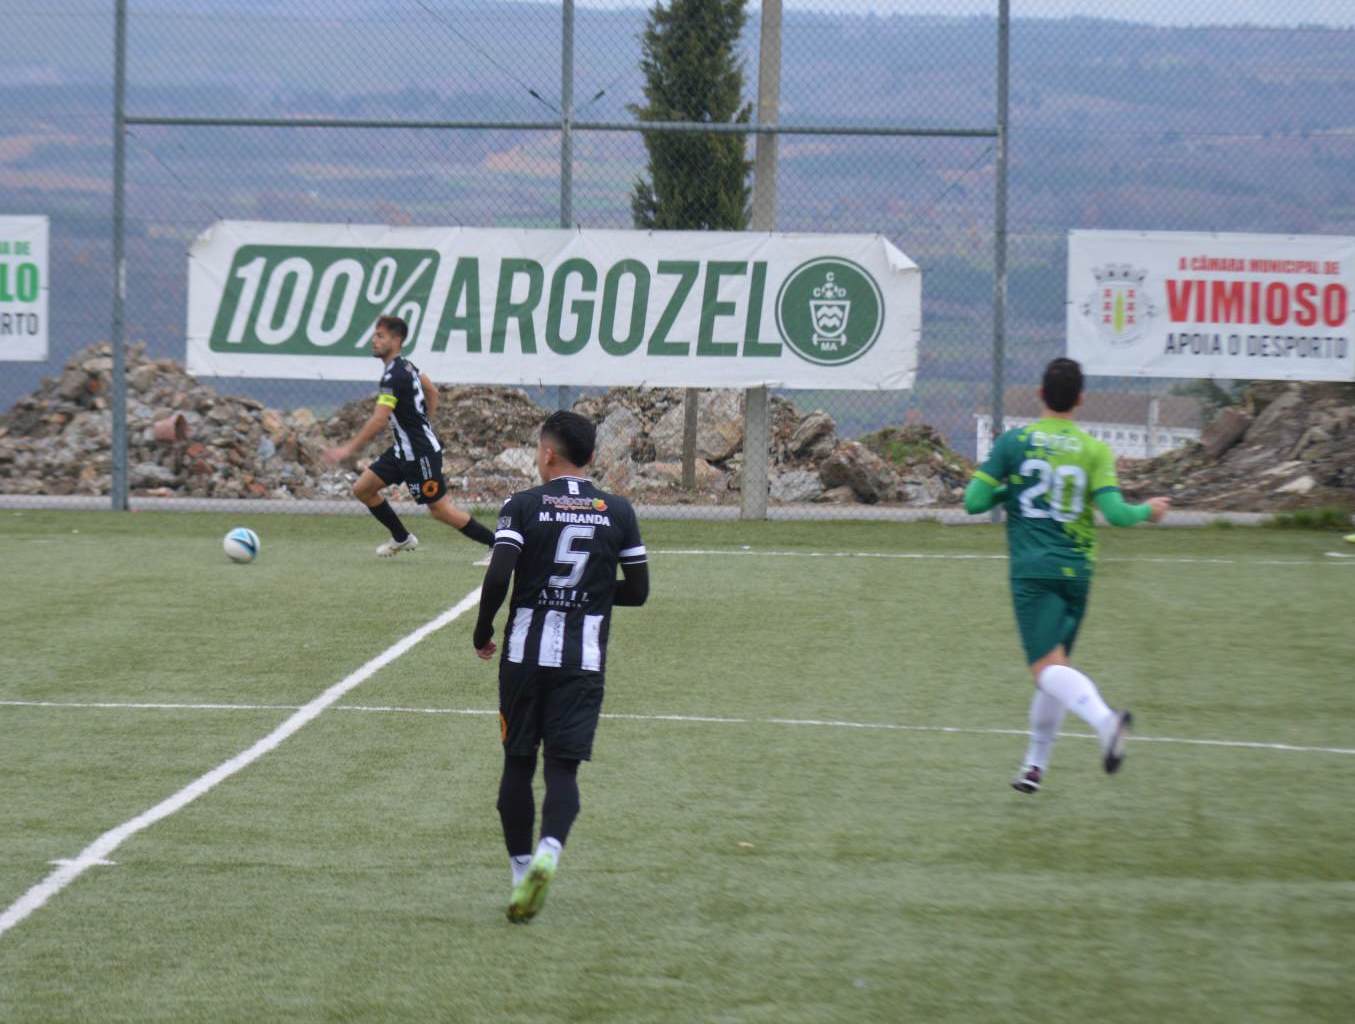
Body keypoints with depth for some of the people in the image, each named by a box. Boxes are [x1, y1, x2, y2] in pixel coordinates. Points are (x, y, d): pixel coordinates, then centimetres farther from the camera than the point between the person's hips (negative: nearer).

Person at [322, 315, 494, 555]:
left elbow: (379, 420, -27)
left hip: (420, 453, -10)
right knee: (362, 489, 9)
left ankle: (496, 544, 4)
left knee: (440, 509, -4)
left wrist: (348, 449, -24)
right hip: (404, 450, 10)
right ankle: (402, 538, 22)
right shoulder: (405, 365, 7)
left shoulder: (394, 376, -22)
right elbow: (432, 391, 21)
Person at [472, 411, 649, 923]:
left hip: (525, 654, -1)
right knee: (563, 767, 0)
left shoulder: (523, 506, -4)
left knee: (518, 764, 11)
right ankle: (549, 850, -27)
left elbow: (498, 577, -13)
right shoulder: (618, 512, 5)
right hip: (585, 659, 1)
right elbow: (638, 591, 7)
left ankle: (521, 870, 11)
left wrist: (482, 633, 2)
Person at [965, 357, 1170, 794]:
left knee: (1048, 667, -16)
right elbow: (1115, 512, -7)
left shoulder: (1013, 442, -1)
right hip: (1077, 572, 3)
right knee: (1056, 667, 18)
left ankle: (1105, 719, -43)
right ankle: (1035, 764, 22)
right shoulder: (1095, 451, 1)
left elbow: (974, 502, -4)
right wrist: (1148, 510, 13)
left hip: (1032, 570, -3)